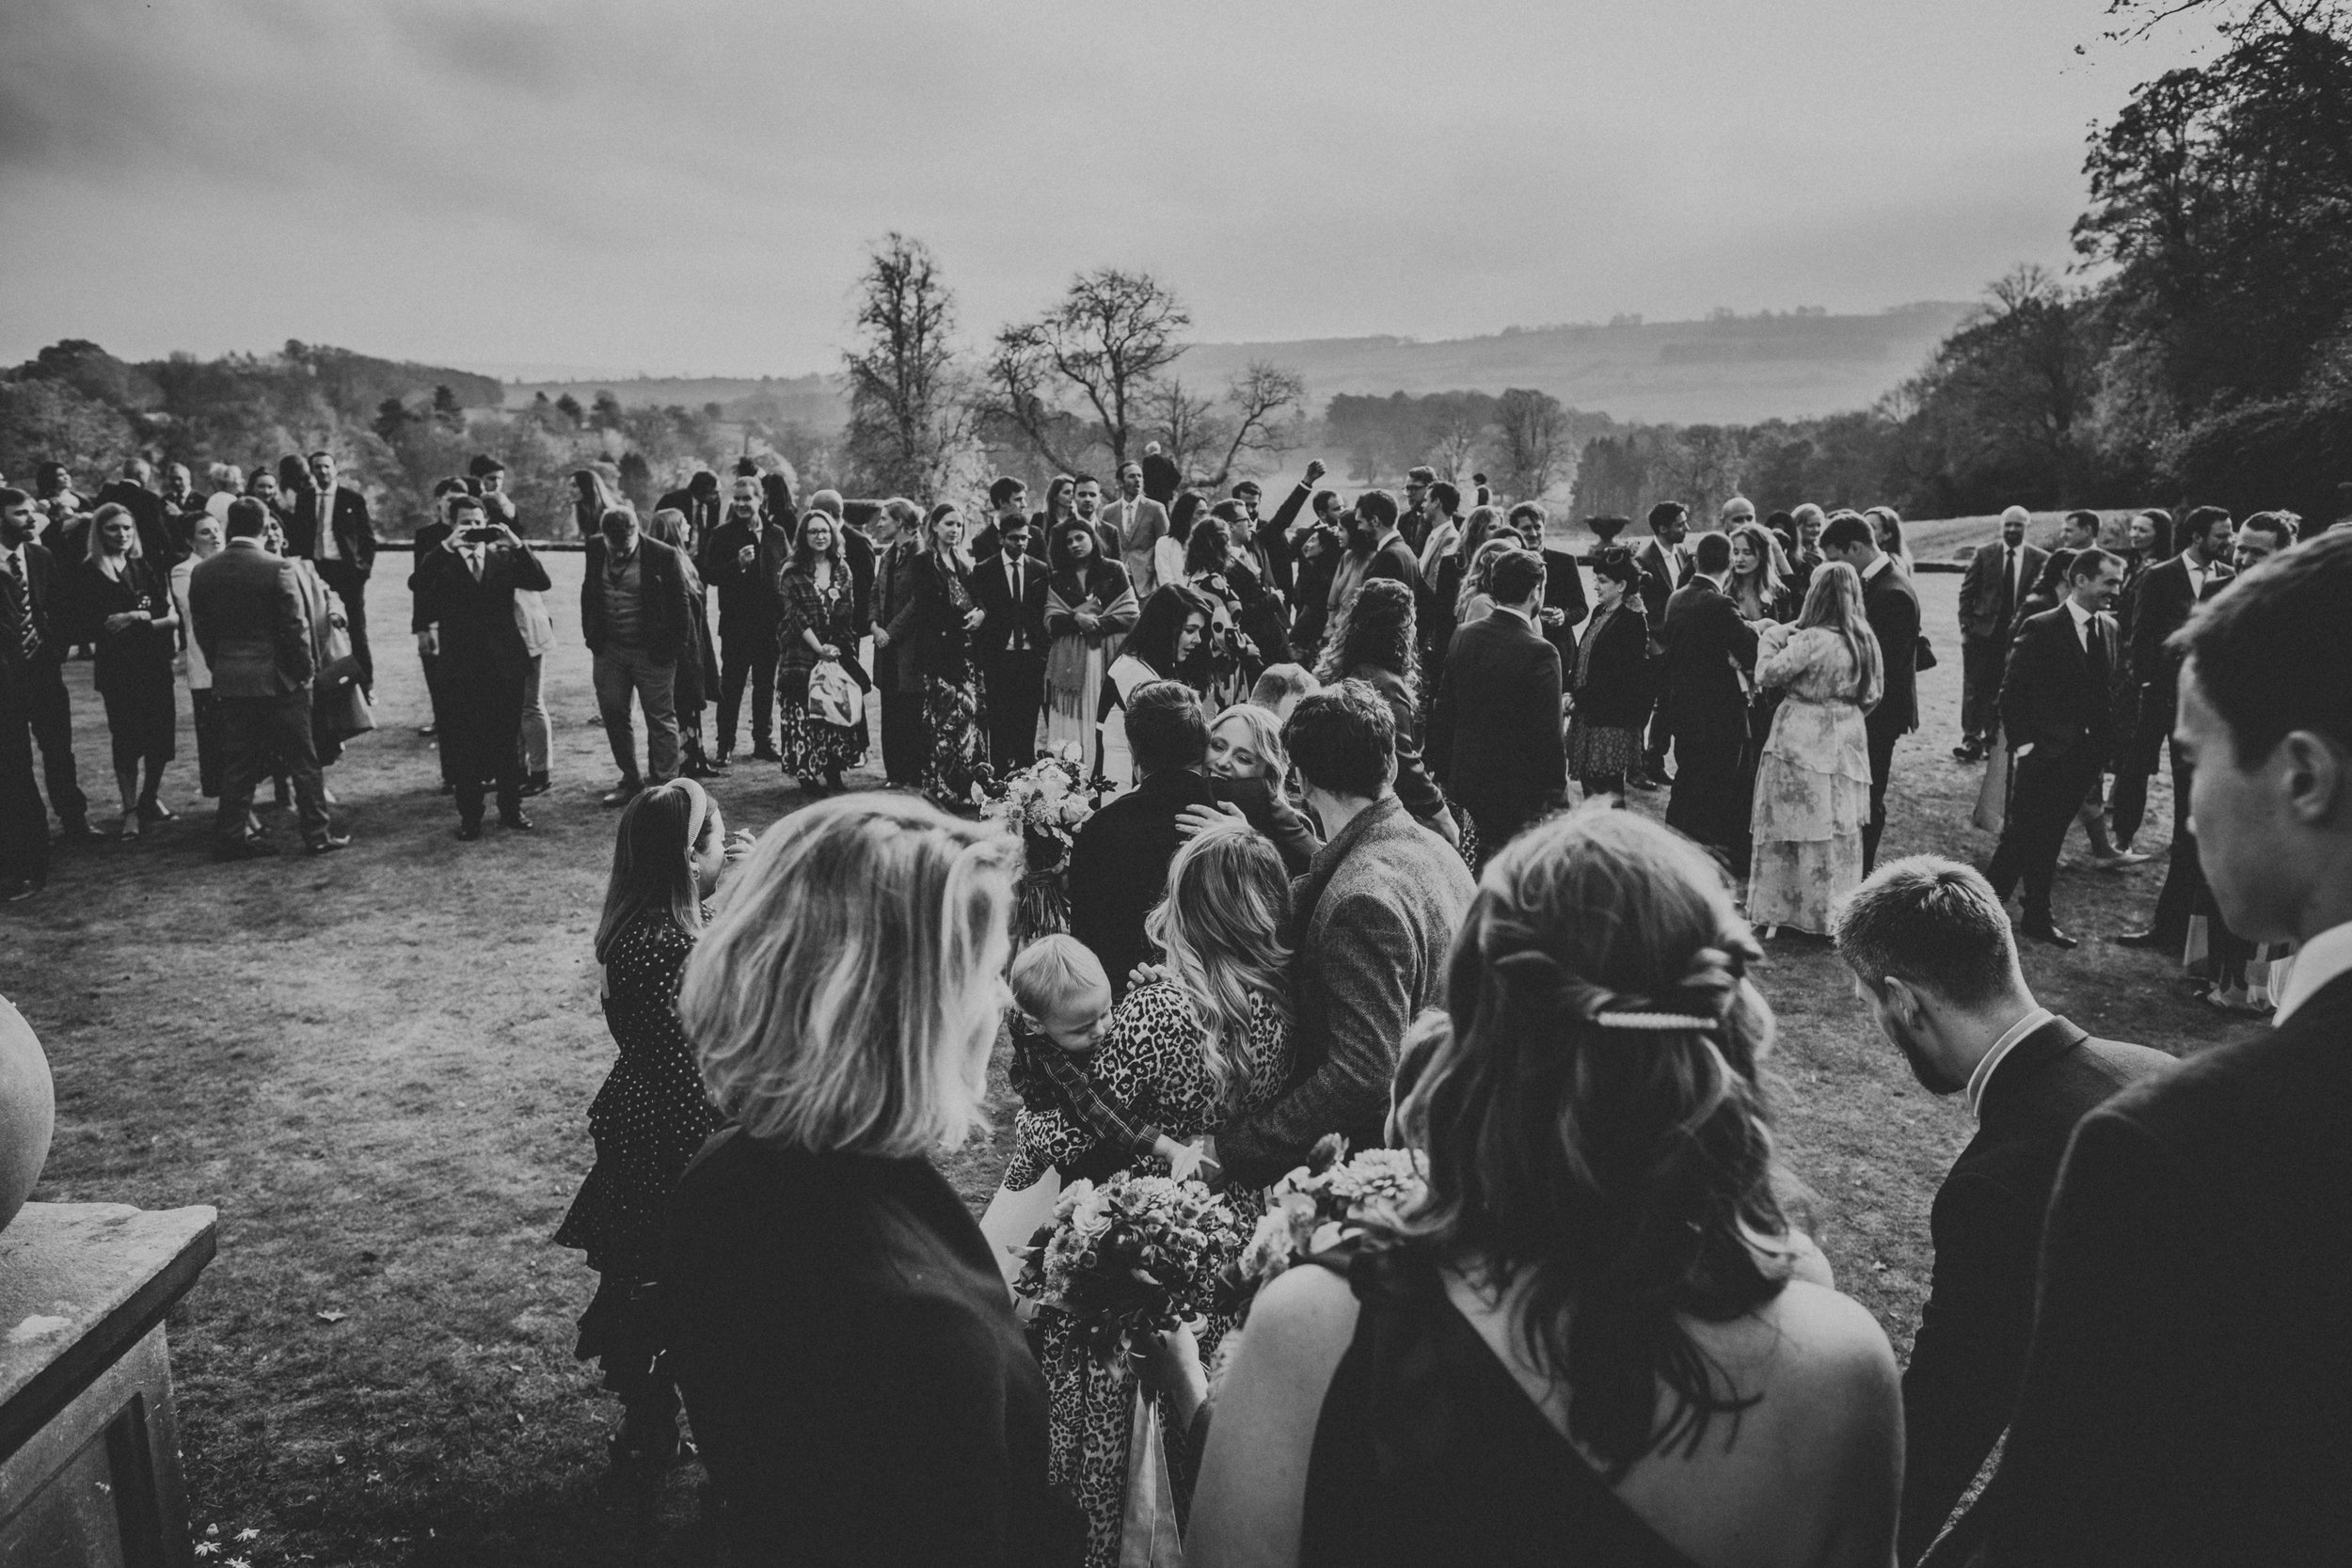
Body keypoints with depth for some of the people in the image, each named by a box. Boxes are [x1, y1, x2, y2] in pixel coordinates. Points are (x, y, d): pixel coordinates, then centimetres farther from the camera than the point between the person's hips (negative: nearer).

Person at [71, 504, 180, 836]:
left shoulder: (148, 568, 10)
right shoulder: (87, 574, -2)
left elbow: (171, 615, 7)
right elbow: (89, 627, -9)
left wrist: (133, 619, -8)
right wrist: (142, 617, -11)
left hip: (155, 663, 4)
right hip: (117, 668, -4)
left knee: (162, 733, 4)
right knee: (126, 738, -2)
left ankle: (149, 798, 24)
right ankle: (130, 811, 7)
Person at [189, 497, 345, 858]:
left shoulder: (202, 573, 2)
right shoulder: (278, 569, -13)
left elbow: (202, 631, 6)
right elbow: (295, 627, -12)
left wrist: (221, 668, 15)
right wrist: (306, 668, 0)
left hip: (229, 682, 5)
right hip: (279, 680, -5)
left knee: (236, 764, 12)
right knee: (302, 760, 3)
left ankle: (231, 835, 15)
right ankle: (319, 834, 8)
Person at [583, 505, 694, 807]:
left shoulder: (664, 556, -14)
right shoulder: (595, 549, 0)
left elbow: (680, 604, -8)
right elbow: (588, 594, 13)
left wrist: (674, 647, -10)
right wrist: (591, 636, 8)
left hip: (653, 653, -5)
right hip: (609, 649, 5)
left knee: (660, 719, 2)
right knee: (612, 715, 10)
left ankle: (664, 785, 10)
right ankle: (630, 781, 23)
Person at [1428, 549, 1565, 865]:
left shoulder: (1463, 636, 0)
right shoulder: (1539, 653, -19)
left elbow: (1442, 712, 8)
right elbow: (1548, 736, -16)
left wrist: (1442, 771, 18)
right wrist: (1556, 789, -3)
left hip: (1463, 781, 6)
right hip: (1515, 792, -6)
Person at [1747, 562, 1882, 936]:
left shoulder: (1810, 640, -18)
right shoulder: (1866, 640, 4)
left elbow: (1766, 675, -17)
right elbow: (1872, 694, 12)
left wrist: (1771, 637, -2)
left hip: (1802, 743, -6)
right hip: (1847, 741, 6)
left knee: (1799, 828, 3)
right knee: (1841, 833, 12)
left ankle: (1781, 910, 11)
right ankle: (1836, 915, 20)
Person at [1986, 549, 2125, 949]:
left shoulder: (2110, 629, 9)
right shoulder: (2041, 628, -10)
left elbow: (2110, 688, 13)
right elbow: (2012, 692, -9)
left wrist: (2107, 743, 5)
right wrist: (2023, 745, -13)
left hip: (2086, 756, 6)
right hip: (2045, 753, -6)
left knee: (2050, 840, 13)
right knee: (2020, 837, -3)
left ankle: (2037, 917, 21)